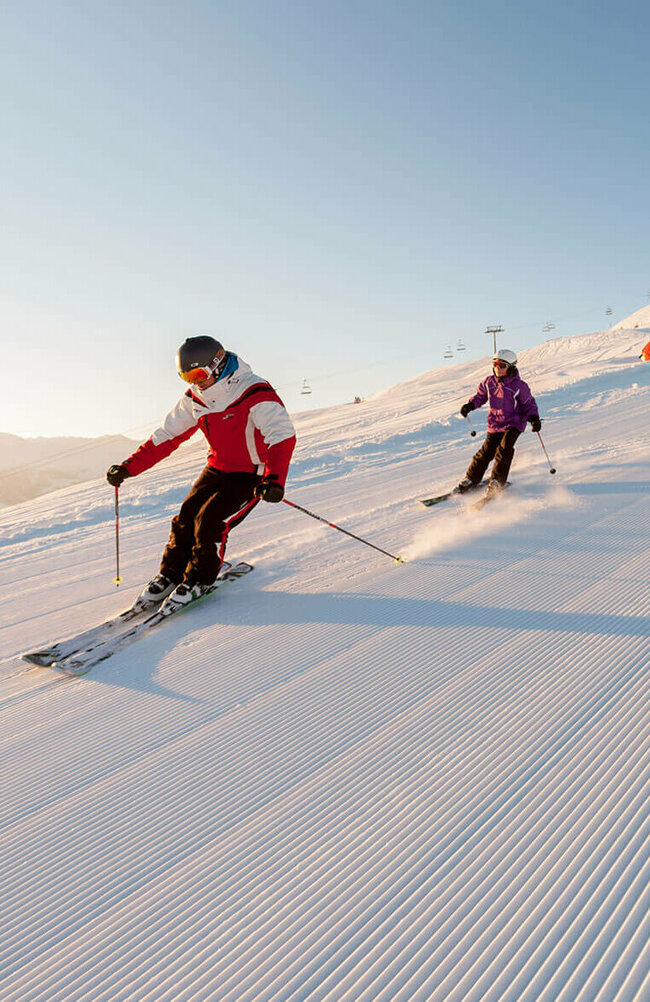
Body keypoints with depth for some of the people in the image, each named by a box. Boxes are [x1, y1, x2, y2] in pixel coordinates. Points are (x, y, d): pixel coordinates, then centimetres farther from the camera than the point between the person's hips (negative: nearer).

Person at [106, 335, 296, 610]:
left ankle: (199, 580, 3)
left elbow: (283, 436, -36)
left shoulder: (256, 395, -24)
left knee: (209, 520, -18)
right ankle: (170, 575, 21)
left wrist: (274, 479, -53)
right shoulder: (196, 399, -2)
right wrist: (128, 467, -1)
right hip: (218, 468, 6)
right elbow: (166, 436, 4)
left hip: (251, 475, -6)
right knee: (186, 517, 0)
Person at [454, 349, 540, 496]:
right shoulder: (489, 382, -1)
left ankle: (497, 481, -13)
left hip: (514, 424, -3)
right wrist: (470, 405, -1)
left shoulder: (519, 386, -11)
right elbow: (480, 395, 16)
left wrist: (534, 418, -16)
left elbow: (529, 404, 0)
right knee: (486, 452, -1)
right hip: (495, 424, 3)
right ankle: (471, 480, 13)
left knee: (504, 448, -23)